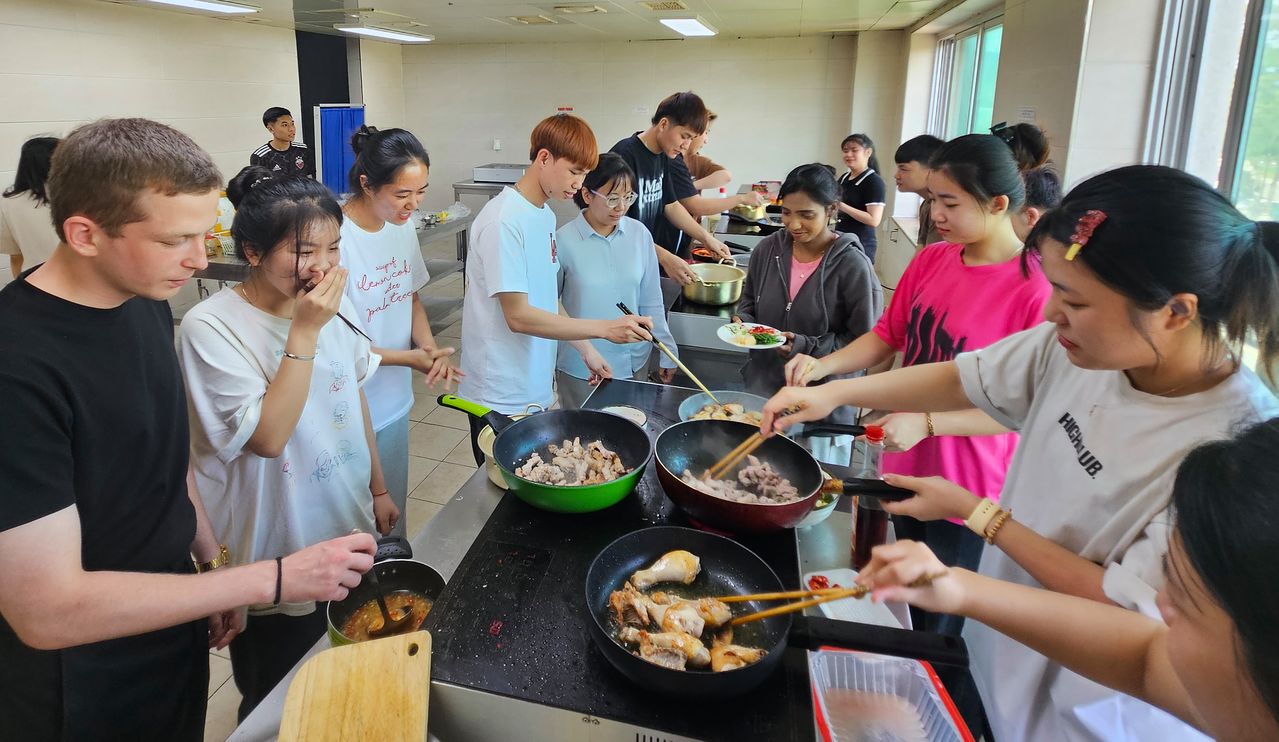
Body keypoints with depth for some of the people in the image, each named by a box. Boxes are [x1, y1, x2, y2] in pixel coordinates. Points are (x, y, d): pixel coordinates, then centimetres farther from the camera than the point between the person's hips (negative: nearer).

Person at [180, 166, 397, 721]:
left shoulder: (329, 303, -3)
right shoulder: (211, 327, -21)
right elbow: (268, 436, -28)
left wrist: (378, 489, 14)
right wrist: (304, 333, -28)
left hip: (349, 532, 5)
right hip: (275, 562, -5)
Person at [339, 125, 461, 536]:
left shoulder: (402, 226, -1)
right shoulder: (336, 238, -23)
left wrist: (429, 346, -9)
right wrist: (410, 357, -22)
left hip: (394, 401, 7)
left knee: (393, 509, 23)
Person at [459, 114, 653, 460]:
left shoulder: (545, 215, 6)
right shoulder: (503, 221, -20)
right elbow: (519, 316, -23)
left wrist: (585, 349, 8)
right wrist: (604, 328, -24)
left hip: (537, 388, 8)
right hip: (501, 398, -8)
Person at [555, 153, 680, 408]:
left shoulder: (640, 234, -4)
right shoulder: (564, 241, -12)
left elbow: (651, 302, 4)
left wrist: (667, 352, 7)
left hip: (634, 362, 3)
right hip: (581, 368, -2)